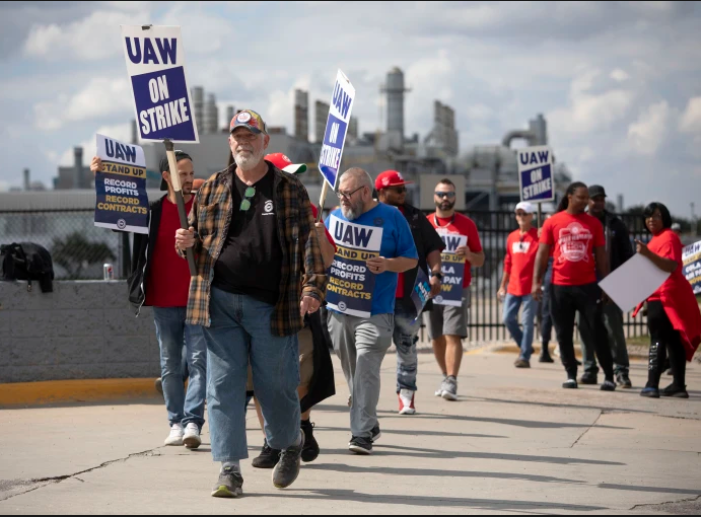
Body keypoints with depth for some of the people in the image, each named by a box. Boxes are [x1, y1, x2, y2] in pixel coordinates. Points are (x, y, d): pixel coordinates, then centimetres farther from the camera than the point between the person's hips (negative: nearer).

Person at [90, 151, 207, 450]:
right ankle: (176, 423, 16)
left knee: (198, 362, -8)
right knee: (170, 366, 8)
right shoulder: (152, 211, 4)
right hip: (164, 302, 2)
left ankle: (193, 422, -11)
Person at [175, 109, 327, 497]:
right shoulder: (212, 189, 12)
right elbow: (196, 234, 21)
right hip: (220, 302, 2)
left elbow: (307, 243, -1)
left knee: (276, 386, 5)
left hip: (270, 306, -2)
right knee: (223, 386, -2)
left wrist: (312, 288, -14)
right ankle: (230, 469, 2)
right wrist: (188, 243, -3)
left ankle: (290, 444, 32)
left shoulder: (290, 191, 4)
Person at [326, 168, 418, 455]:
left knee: (366, 370, -12)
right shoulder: (335, 217, 12)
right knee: (351, 372, 10)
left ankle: (362, 433, -12)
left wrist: (387, 265, -16)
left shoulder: (391, 217, 1)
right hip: (338, 309, 4)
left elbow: (411, 259, 3)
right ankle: (370, 423, 25)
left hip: (375, 310, -4)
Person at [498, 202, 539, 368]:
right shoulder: (512, 237, 12)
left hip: (530, 288, -6)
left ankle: (525, 356, 3)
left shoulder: (538, 236, -5)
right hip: (513, 287, 6)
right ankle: (525, 347, 22)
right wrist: (503, 285, 18)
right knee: (508, 318, 4)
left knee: (527, 321, -3)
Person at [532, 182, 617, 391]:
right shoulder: (552, 222, 3)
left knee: (597, 332, -1)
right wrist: (537, 281, -3)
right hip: (560, 287, 0)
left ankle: (609, 376, 2)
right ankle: (571, 375, 14)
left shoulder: (593, 223, 5)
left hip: (588, 286, 0)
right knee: (564, 334, 4)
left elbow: (601, 256, 8)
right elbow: (543, 253, 5)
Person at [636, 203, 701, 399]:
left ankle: (652, 385, -19)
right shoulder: (657, 238, 21)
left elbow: (671, 266, -25)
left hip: (665, 297, -11)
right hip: (661, 297, 11)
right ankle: (679, 386, 12)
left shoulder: (668, 237, -11)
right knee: (674, 341, 10)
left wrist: (648, 253, -34)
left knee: (658, 341, -14)